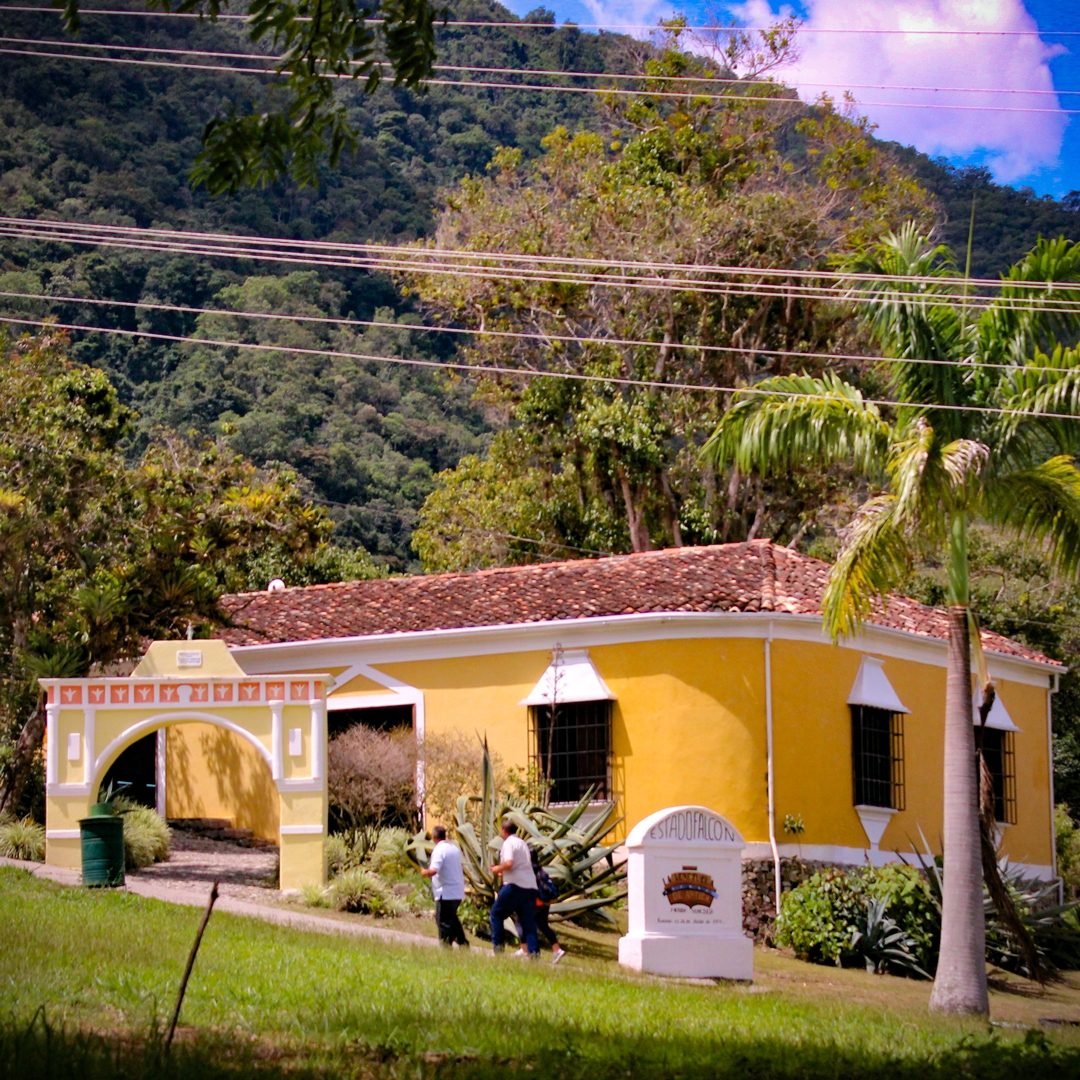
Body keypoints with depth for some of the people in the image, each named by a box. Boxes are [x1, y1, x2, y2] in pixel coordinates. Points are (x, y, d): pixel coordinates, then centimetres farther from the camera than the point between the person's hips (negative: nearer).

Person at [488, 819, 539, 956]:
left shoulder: (508, 843, -5)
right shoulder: (523, 843, 21)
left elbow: (509, 863, -20)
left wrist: (497, 869, -1)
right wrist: (502, 870, 27)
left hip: (514, 885, -7)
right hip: (530, 886, 7)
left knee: (496, 913, 9)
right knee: (528, 922, 5)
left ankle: (497, 945, 5)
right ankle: (534, 951, -6)